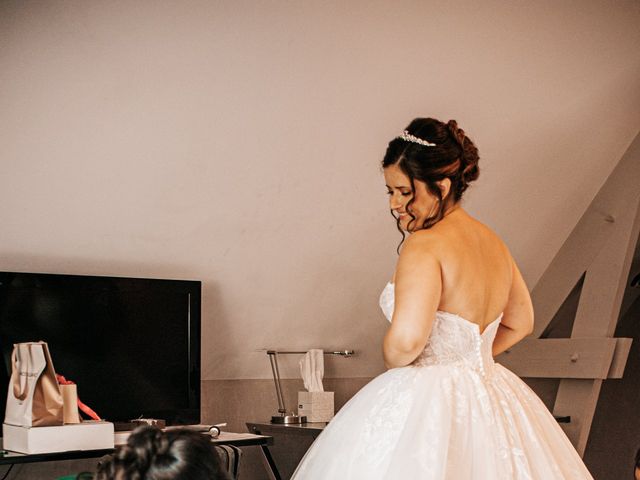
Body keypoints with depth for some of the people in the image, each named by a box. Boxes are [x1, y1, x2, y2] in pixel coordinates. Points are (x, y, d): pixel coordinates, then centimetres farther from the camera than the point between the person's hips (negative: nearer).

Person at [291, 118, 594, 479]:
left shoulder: (424, 246, -17)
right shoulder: (494, 242, 8)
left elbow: (406, 339, -27)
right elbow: (520, 323, 20)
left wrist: (393, 363, -6)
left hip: (423, 404, -8)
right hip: (490, 396, 8)